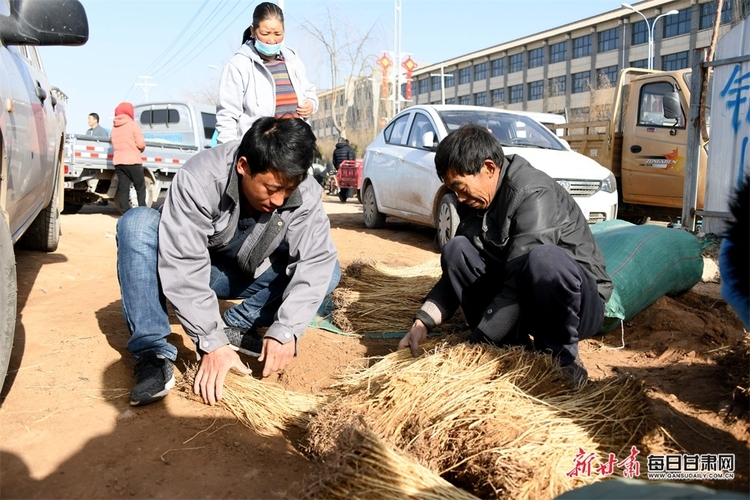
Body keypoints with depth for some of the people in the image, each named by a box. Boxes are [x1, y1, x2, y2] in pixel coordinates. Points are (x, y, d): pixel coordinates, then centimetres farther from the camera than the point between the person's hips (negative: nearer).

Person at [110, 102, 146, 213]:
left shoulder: (114, 127, 14)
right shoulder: (132, 125, -5)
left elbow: (114, 144, 13)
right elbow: (141, 144, -10)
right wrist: (141, 149, 10)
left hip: (118, 162, 5)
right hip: (132, 161, -5)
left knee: (123, 189, 5)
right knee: (140, 188, 4)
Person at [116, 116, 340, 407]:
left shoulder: (305, 194, -23)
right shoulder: (198, 180, -32)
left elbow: (316, 261, -28)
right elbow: (184, 267, -35)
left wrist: (286, 330, -39)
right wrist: (212, 342, -39)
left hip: (248, 276, 2)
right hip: (193, 272, -2)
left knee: (329, 271, -18)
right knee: (138, 224, -30)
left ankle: (236, 326, -9)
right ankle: (154, 355, -27)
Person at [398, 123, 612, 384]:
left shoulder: (533, 195, -25)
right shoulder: (477, 200, -1)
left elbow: (520, 284, -31)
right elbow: (456, 268, 1)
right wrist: (422, 323, -11)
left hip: (579, 301, -7)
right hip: (522, 297, 7)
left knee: (543, 259, -38)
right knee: (456, 250, -10)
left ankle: (562, 355, -12)